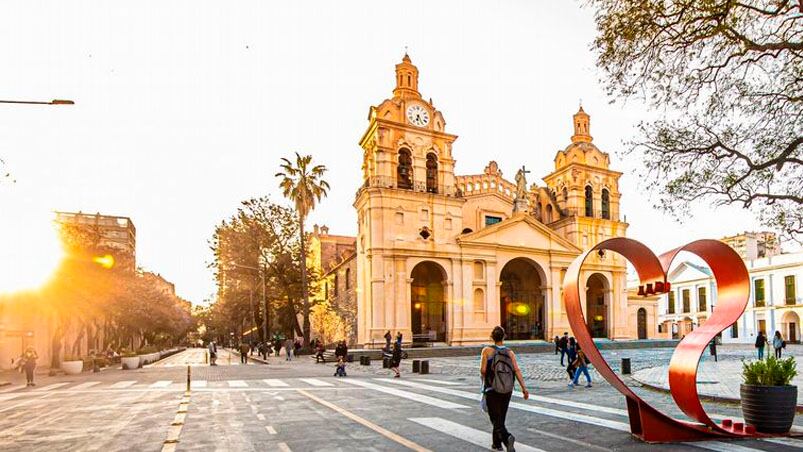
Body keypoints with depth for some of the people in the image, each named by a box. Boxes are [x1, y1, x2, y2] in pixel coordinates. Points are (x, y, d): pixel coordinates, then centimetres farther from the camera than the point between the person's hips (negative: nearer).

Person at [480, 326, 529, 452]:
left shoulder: (487, 350, -6)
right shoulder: (510, 352, 2)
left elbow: (483, 370, -11)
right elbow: (517, 370, -8)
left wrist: (484, 379, 10)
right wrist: (524, 388, -9)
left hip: (492, 390, -4)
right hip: (507, 390, 4)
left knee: (496, 419, -1)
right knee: (500, 418, 20)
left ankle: (507, 437, -26)